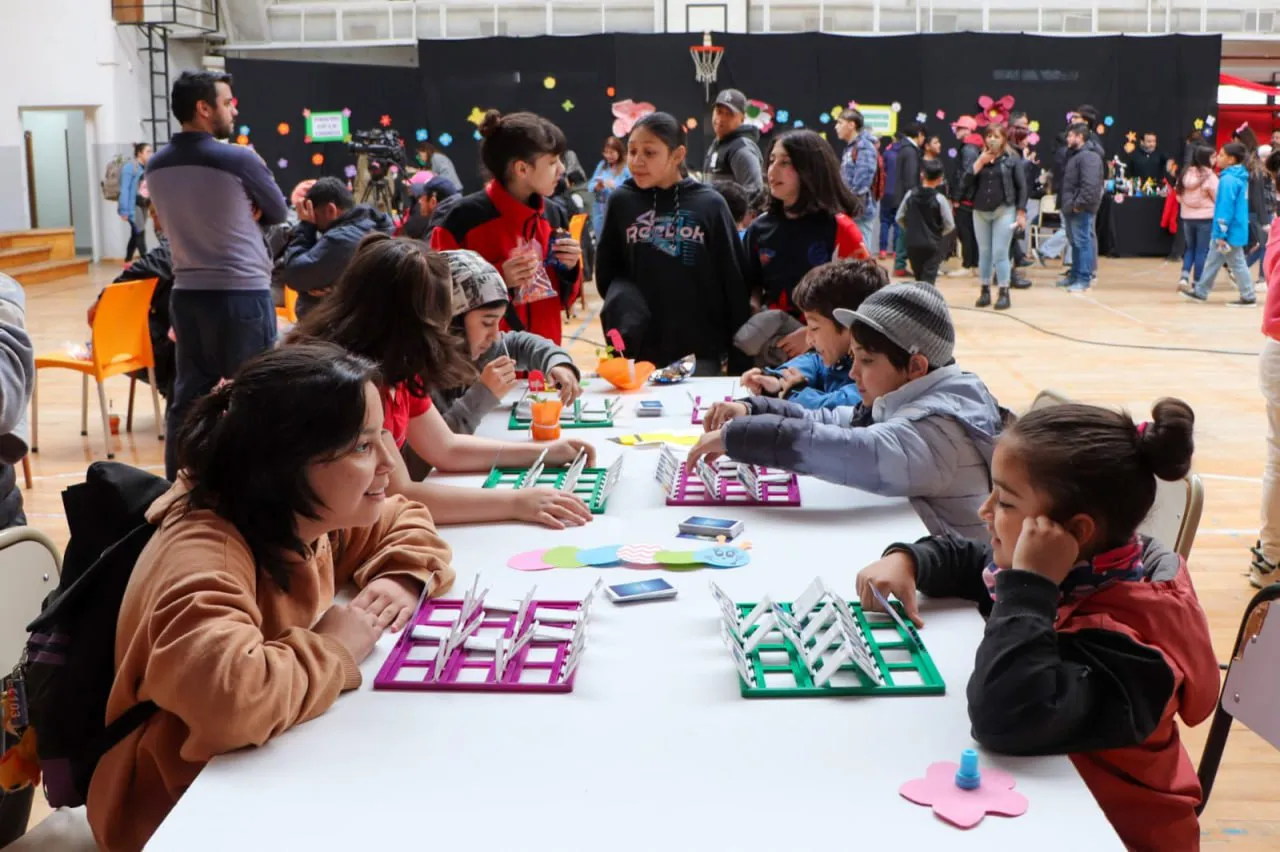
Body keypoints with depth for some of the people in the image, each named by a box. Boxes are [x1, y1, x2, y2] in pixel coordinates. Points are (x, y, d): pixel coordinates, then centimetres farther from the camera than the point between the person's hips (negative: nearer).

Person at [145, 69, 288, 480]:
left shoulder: (156, 166, 7)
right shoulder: (239, 160, -11)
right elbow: (279, 213, 2)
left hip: (186, 292, 6)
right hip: (242, 293, -6)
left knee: (188, 397, 10)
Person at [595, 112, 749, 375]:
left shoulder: (710, 204, -3)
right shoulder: (622, 201, 0)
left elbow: (733, 281, 0)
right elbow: (605, 272, 9)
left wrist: (740, 357, -1)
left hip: (702, 349, 0)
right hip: (642, 350, 0)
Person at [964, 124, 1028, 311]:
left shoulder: (1012, 159, -1)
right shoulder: (979, 158, 9)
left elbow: (1021, 186, -2)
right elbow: (966, 182, -1)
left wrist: (1021, 212, -7)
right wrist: (979, 163, -11)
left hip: (1004, 211, -4)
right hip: (980, 211, 4)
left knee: (1000, 253, -6)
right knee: (984, 252, 9)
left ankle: (1004, 293, 0)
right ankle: (985, 291, 18)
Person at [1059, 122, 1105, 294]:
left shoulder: (1088, 157, -14)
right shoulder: (1074, 156, 19)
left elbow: (1090, 185, -24)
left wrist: (1080, 204, -24)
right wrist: (1066, 203, 16)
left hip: (1081, 210, -11)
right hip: (1071, 208, 11)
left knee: (1083, 243, -7)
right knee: (1075, 243, 16)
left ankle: (1084, 279, -6)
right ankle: (1075, 276, 24)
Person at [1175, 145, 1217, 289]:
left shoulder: (1185, 173, 2)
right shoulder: (1209, 176, -14)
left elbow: (1179, 195, 8)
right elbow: (1218, 198, -9)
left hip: (1187, 217, 5)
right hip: (1206, 218, -5)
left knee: (1190, 248, 18)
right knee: (1202, 251, 4)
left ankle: (1185, 276, 0)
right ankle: (1197, 283, 7)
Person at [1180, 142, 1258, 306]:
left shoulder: (1228, 180, -20)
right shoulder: (1240, 177, 11)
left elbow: (1226, 208, -22)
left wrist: (1221, 234, -20)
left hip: (1231, 231, -10)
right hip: (1235, 229, 10)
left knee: (1237, 263, -1)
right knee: (1212, 260, 16)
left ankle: (1248, 297, 6)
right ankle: (1200, 291, 25)